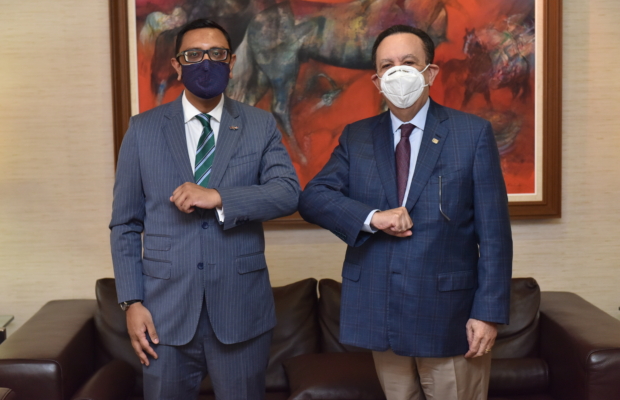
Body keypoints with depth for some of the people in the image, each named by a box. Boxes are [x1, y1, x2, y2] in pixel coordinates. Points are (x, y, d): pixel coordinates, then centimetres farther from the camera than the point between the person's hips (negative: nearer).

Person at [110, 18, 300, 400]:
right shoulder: (143, 129, 4)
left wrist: (219, 197, -21)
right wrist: (132, 301, -3)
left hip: (241, 308, 0)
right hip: (166, 310, 0)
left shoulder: (260, 125, 4)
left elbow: (288, 193, -9)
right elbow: (125, 224, 4)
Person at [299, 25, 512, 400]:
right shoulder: (356, 137, 7)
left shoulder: (473, 133, -3)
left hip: (448, 313, -3)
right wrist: (371, 217, -19)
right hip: (380, 312, 3)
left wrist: (489, 312, -10)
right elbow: (313, 197, -2)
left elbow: (494, 232, -5)